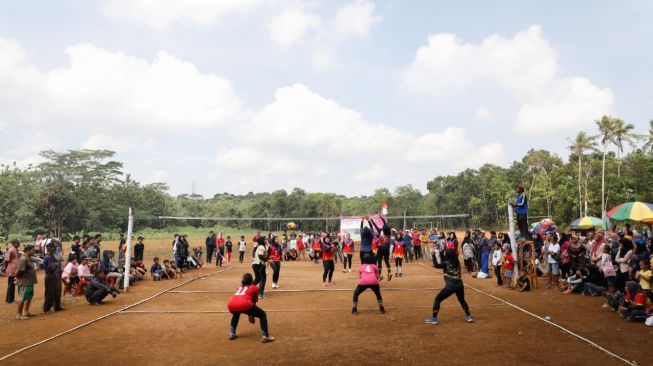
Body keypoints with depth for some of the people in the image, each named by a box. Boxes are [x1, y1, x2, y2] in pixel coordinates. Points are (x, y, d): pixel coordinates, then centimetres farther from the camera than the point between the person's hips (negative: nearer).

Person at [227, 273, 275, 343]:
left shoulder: (240, 287, 36)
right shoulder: (254, 287, 25)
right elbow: (254, 302, 28)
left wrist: (250, 315, 53)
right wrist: (252, 316, 43)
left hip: (231, 305, 5)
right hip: (243, 304, -5)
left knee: (236, 314, 42)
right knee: (262, 315, 14)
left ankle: (232, 334, 33)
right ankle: (265, 336, 3)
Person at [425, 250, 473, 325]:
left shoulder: (446, 263, -9)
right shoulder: (458, 262, 6)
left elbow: (436, 265, -4)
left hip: (450, 286, -6)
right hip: (459, 285, 6)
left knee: (437, 299, 5)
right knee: (462, 300, 30)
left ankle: (434, 318, 3)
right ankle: (469, 316, 34)